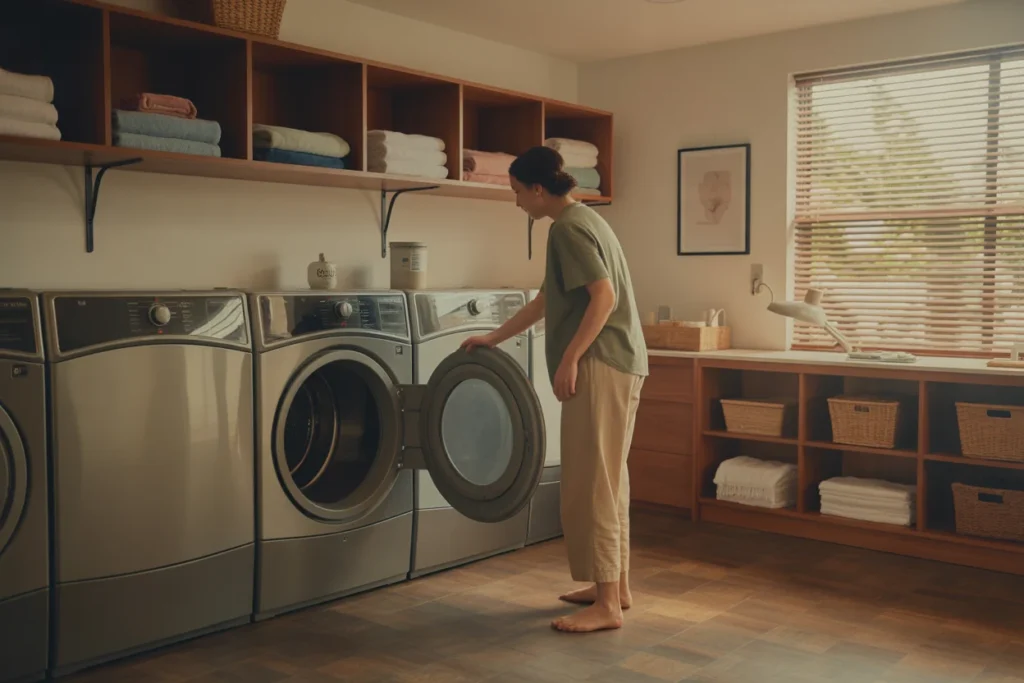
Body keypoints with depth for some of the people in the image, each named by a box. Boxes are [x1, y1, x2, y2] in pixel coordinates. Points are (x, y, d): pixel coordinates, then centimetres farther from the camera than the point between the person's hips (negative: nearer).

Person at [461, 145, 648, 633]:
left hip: (601, 366, -10)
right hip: (617, 365, 10)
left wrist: (569, 359, -21)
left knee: (590, 483, -7)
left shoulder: (567, 227, -11)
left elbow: (604, 297, -22)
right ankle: (615, 587, 23)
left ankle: (607, 605, -2)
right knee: (607, 479, 14)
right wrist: (493, 339, 29)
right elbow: (547, 301, 26)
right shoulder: (581, 221, 20)